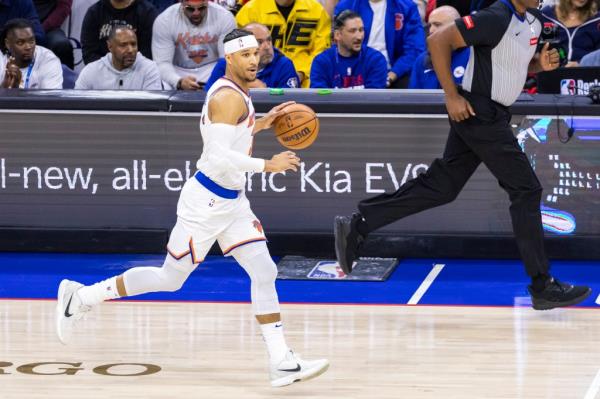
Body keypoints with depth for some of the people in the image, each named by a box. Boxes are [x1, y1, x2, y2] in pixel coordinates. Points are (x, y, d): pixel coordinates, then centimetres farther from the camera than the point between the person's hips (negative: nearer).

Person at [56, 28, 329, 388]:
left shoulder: (236, 94, 11)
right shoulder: (228, 97, -20)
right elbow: (219, 155, -28)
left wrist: (262, 124, 15)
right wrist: (267, 165, -26)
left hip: (232, 202, 9)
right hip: (207, 201, -9)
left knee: (265, 273, -2)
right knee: (170, 278, 2)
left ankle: (283, 362, -4)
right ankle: (81, 296, 16)